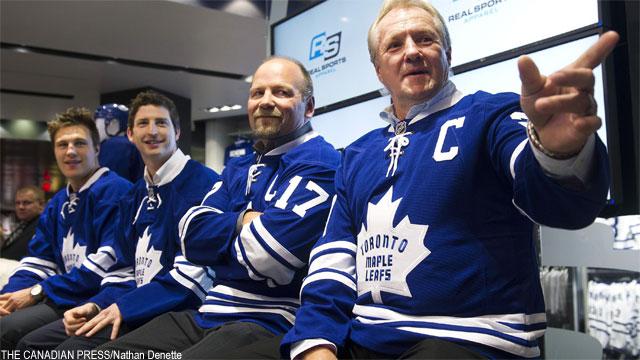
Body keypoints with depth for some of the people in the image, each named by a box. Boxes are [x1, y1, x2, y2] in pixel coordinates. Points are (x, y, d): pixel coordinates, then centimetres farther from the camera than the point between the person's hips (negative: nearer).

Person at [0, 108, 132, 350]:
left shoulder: (114, 191, -12)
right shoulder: (57, 204, 18)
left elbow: (108, 262, -20)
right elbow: (37, 262, 16)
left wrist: (38, 292, -15)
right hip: (64, 298, 9)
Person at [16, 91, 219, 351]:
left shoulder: (202, 182, -12)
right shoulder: (134, 196, 17)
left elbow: (194, 273, -20)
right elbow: (128, 270, 18)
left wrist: (125, 307, -18)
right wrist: (96, 305, -1)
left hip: (175, 312, -8)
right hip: (131, 306, 8)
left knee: (70, 351, -21)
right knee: (32, 343, 4)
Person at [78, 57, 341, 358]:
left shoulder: (319, 163, -9)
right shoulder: (239, 168, 18)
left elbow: (265, 254, -20)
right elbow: (191, 236, 7)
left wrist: (223, 231, 0)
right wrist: (242, 221, -9)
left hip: (272, 324, -8)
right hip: (207, 314, 8)